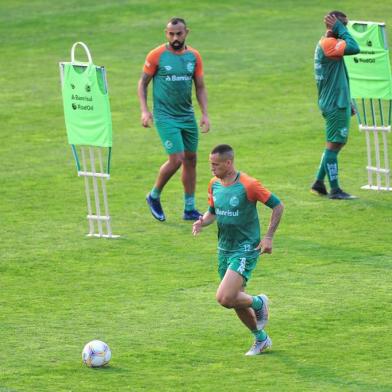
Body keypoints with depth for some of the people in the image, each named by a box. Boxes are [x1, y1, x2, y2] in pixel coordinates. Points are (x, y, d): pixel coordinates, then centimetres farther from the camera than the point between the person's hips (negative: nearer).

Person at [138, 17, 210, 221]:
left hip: (188, 116, 5)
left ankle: (190, 209, 16)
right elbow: (143, 83, 0)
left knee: (190, 160, 7)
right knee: (176, 159, -14)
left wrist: (205, 114, 1)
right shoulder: (156, 55, -7)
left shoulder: (194, 56, 4)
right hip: (165, 116, -5)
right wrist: (144, 110, -10)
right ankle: (154, 196, 9)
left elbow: (200, 87, 10)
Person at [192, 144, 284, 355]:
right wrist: (202, 221, -6)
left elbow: (277, 205, -8)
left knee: (225, 298, -20)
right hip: (224, 249, 7)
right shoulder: (214, 184, 2)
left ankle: (259, 303, 10)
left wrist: (268, 237, -12)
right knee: (235, 299, 11)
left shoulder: (248, 185, -18)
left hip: (245, 249, -7)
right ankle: (261, 339, 32)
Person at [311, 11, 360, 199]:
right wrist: (339, 29, -18)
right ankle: (334, 190, -2)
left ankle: (319, 183, 20)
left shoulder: (327, 44, 16)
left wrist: (347, 103, 23)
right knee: (334, 144, -5)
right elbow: (354, 48, -31)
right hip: (335, 104, -10)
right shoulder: (329, 44, -17)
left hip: (336, 102, 10)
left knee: (337, 142, 15)